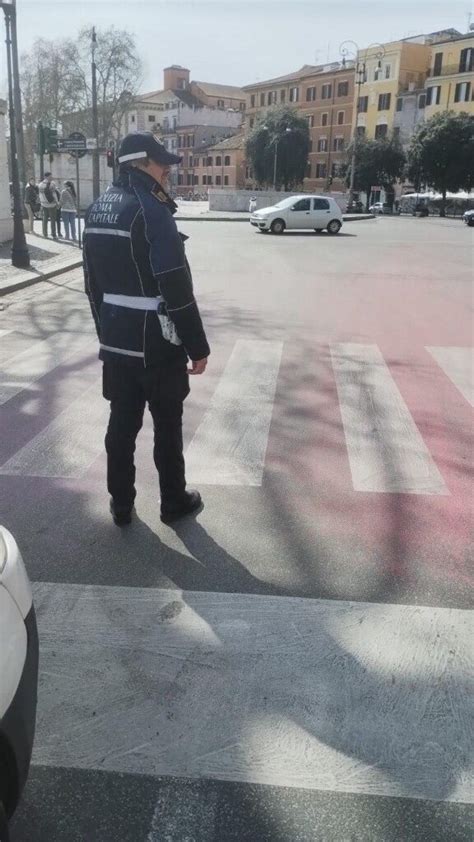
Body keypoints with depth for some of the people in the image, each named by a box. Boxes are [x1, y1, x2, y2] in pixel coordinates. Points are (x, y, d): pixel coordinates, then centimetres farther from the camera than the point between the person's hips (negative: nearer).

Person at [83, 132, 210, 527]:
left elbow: (93, 282, 14)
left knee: (122, 421, 15)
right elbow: (177, 289, -20)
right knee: (167, 424, 9)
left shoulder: (98, 209, 8)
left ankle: (121, 504, 25)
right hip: (156, 342, -7)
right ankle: (174, 501, 24)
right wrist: (197, 346, -13)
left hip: (115, 339, 7)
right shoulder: (151, 210, -18)